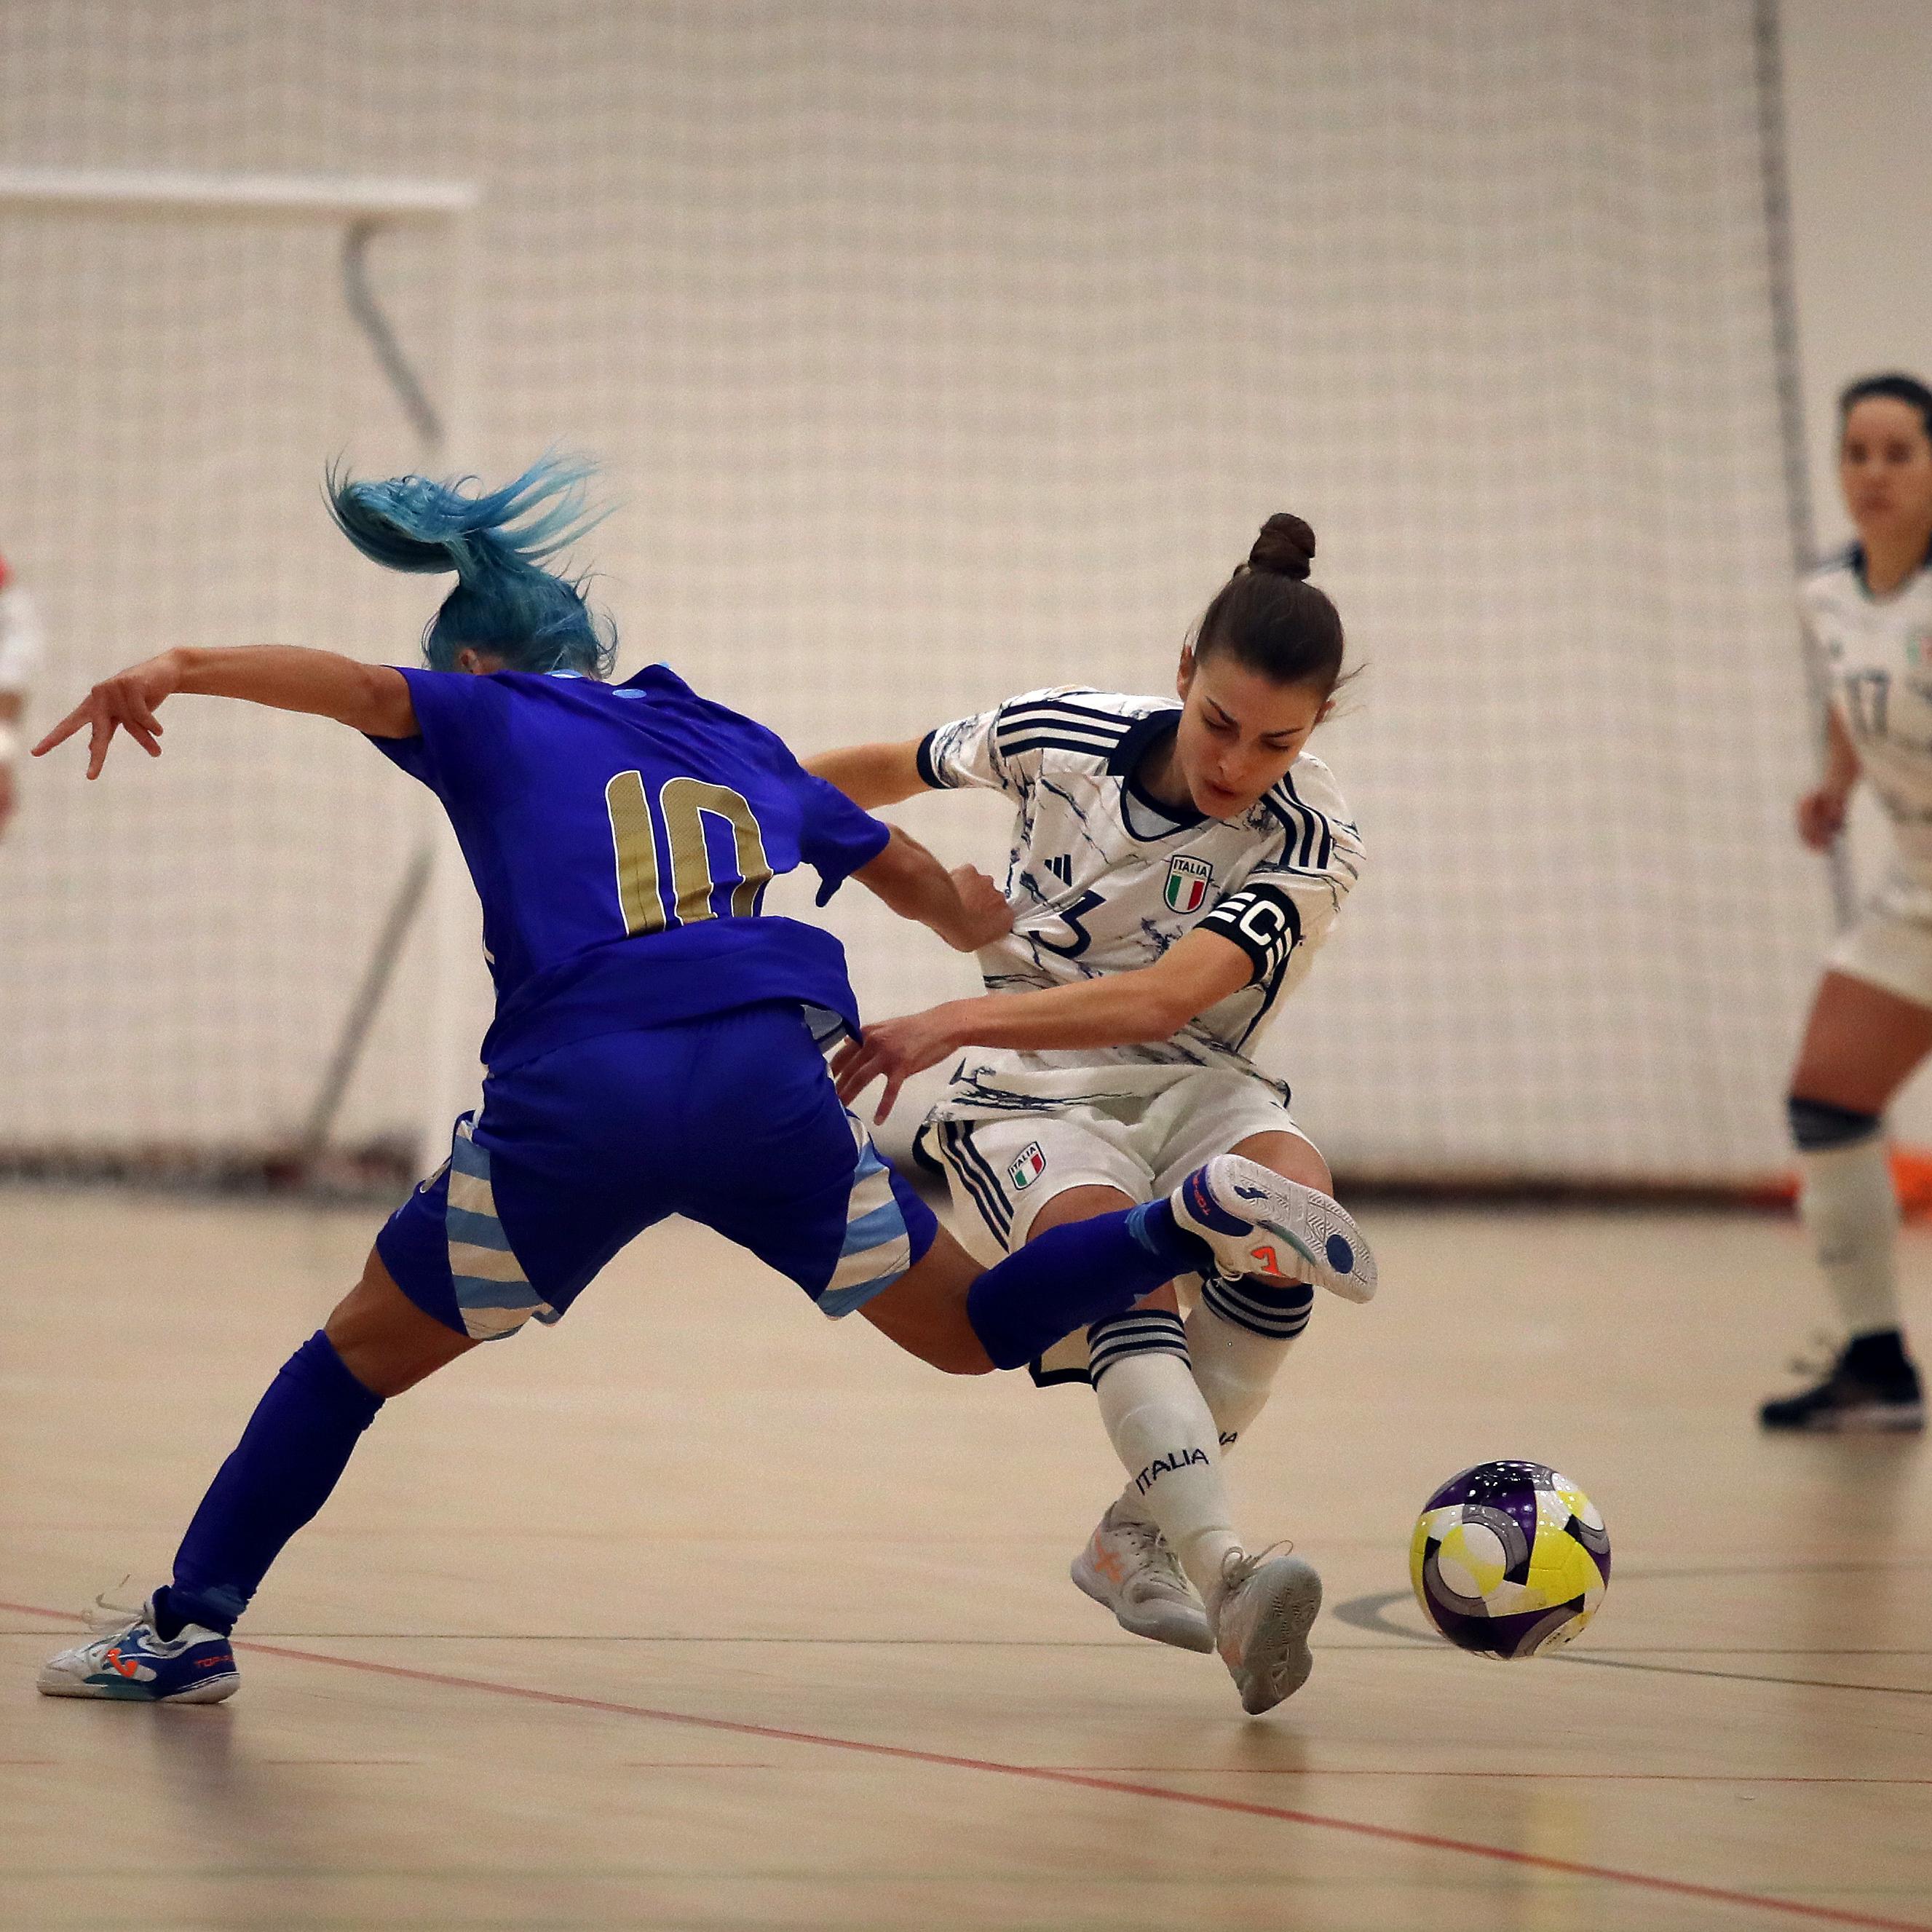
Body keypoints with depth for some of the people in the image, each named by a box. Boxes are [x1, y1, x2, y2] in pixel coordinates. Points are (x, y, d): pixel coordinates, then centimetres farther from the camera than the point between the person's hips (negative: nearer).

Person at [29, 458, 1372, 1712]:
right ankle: (1198, 1219, -10)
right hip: (769, 1090, 3)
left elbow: (366, 687, -4)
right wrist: (967, 918, 60)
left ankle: (188, 1628, 16)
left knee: (359, 1355, 16)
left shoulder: (492, 719, 18)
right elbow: (910, 873, 38)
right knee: (973, 1331, 15)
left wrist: (179, 671, -10)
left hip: (575, 1102, -3)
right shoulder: (733, 741, 29)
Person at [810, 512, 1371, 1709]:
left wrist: (962, 1020, -39)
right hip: (1027, 1103, 0)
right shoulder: (1060, 734, -8)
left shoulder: (1312, 843, -14)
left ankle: (1138, 1536, -18)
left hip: (1187, 1089, 0)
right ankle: (1224, 1568, -52)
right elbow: (896, 770, 14)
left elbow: (1163, 998, -29)